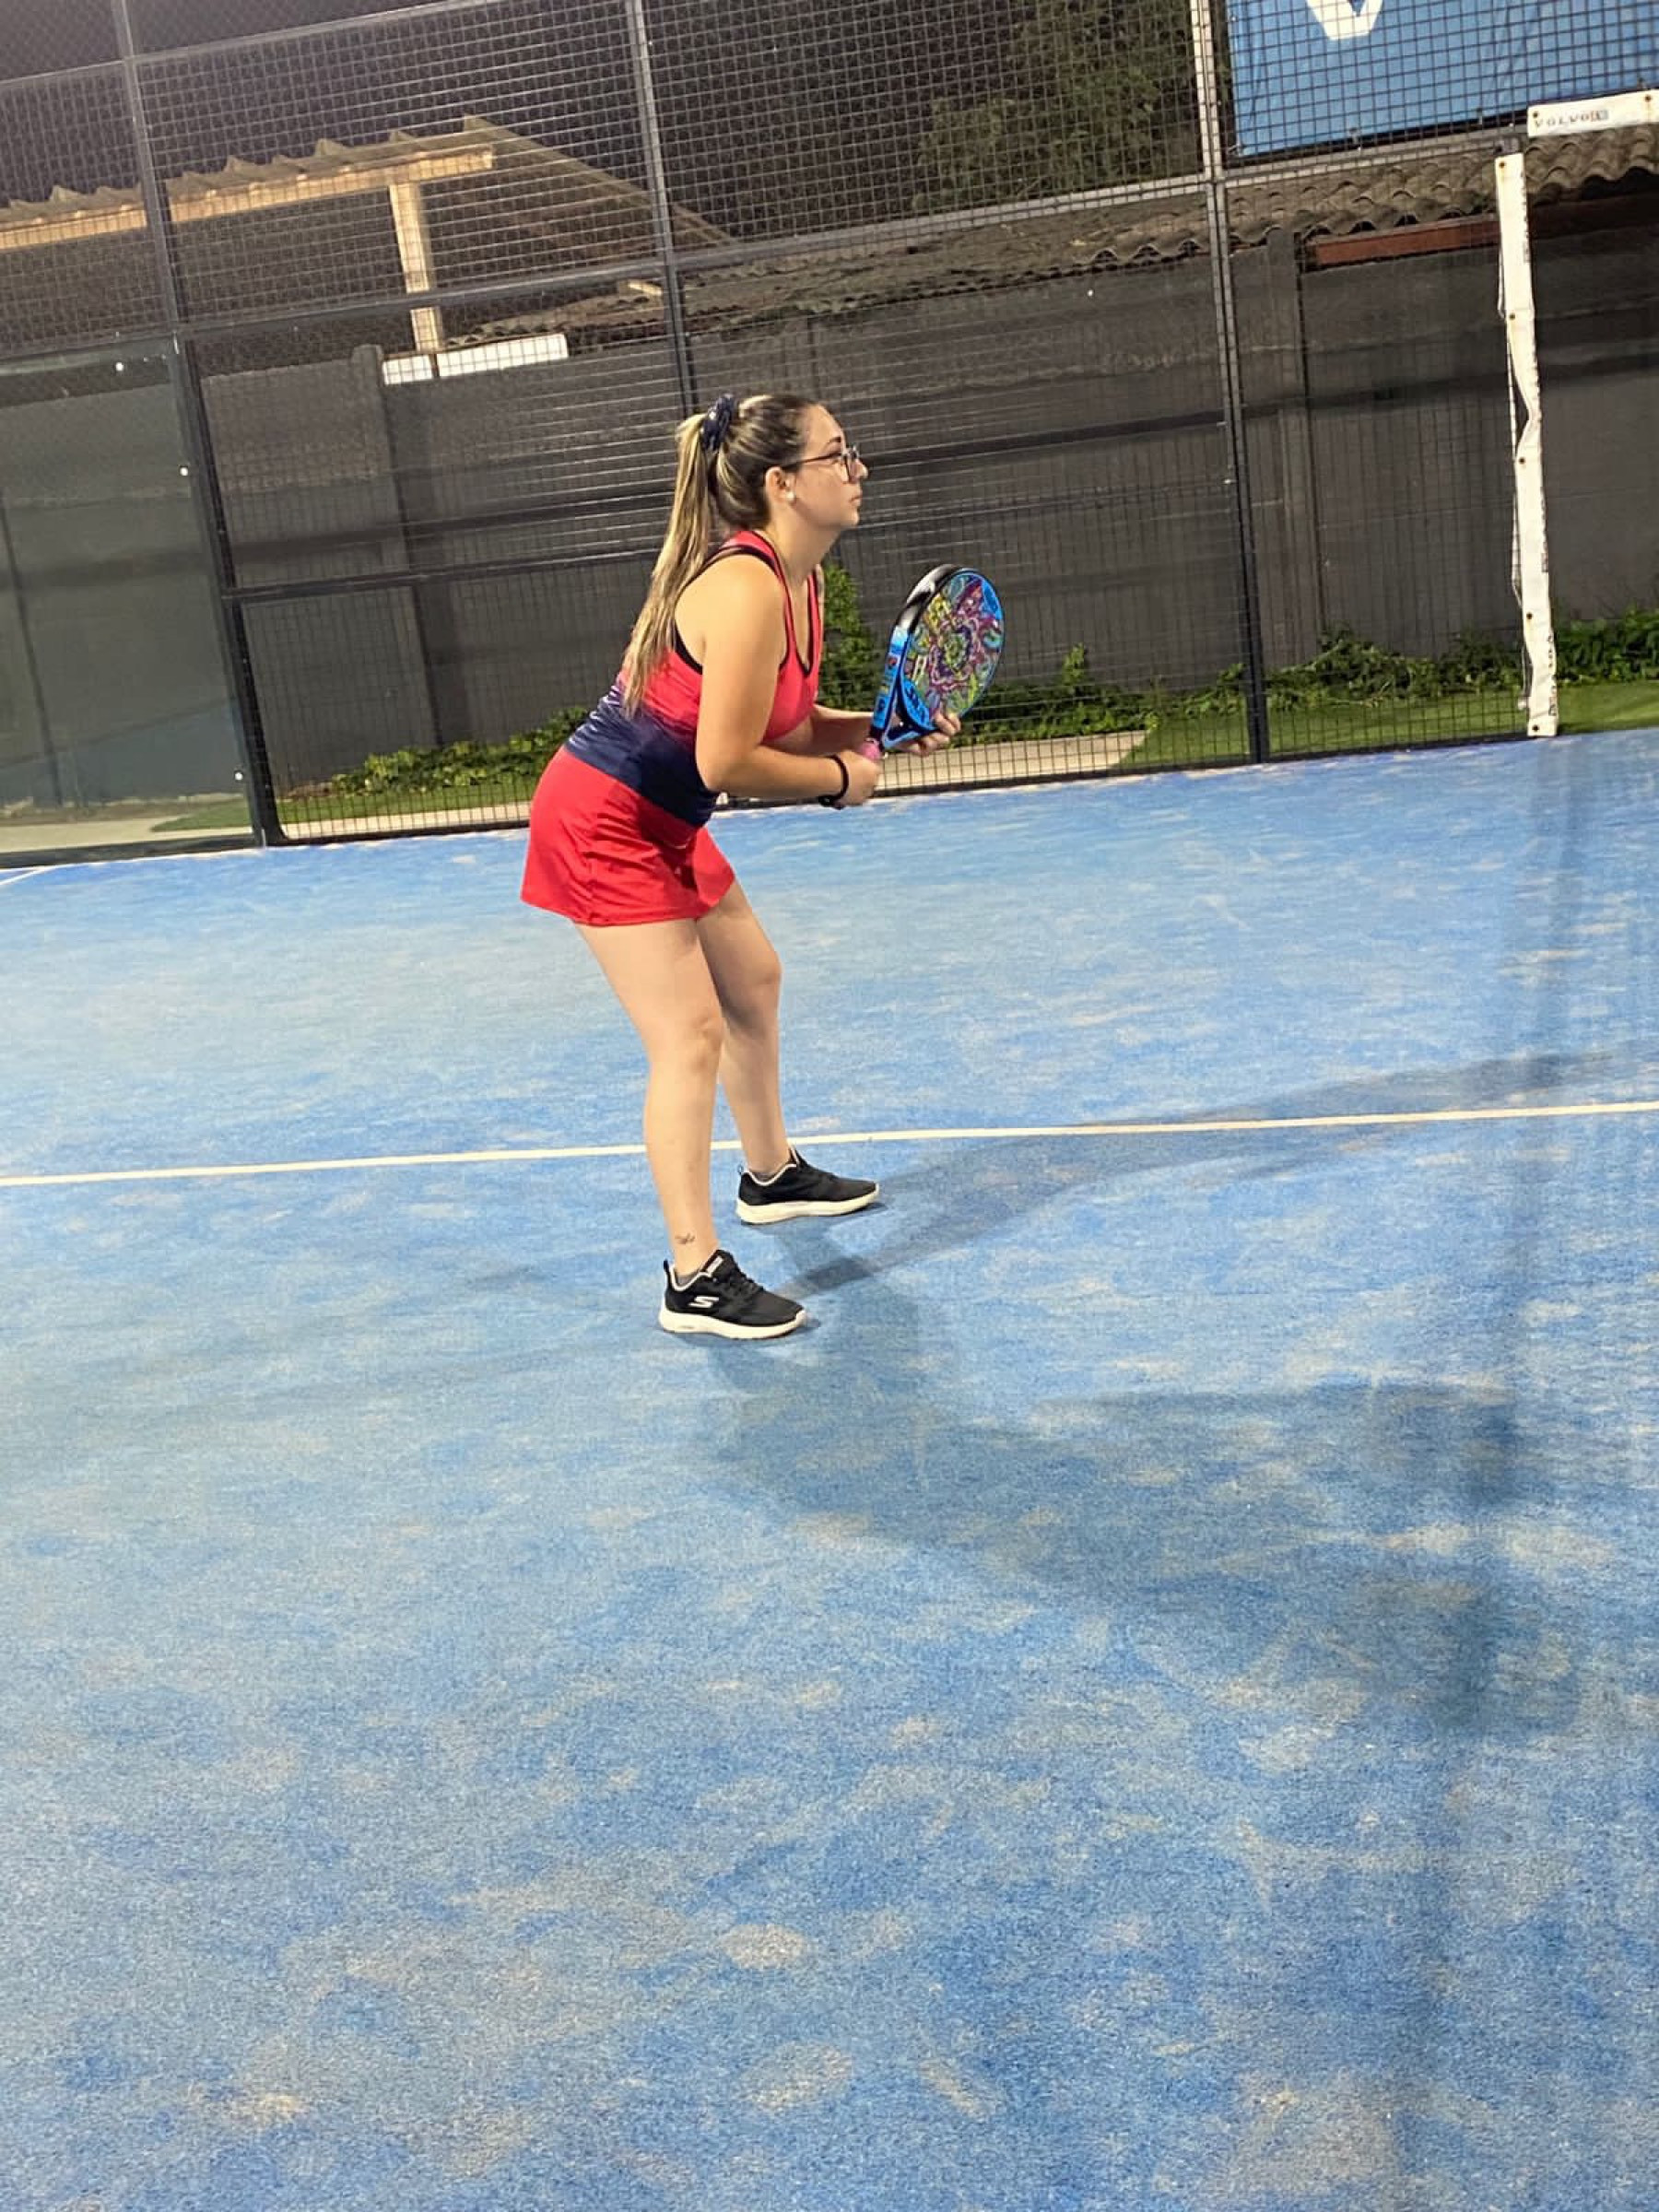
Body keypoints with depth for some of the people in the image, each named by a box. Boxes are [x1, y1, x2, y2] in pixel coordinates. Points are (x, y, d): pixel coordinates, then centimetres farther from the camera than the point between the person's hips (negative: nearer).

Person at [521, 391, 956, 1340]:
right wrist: (840, 780, -13)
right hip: (606, 822, -11)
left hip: (662, 821, 11)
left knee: (753, 980, 24)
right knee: (689, 1037, -12)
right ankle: (696, 1280, -7)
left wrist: (883, 727, -3)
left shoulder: (800, 579, 4)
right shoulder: (746, 589, -26)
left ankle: (772, 1177, 45)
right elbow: (726, 761, -27)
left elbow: (786, 724, 12)